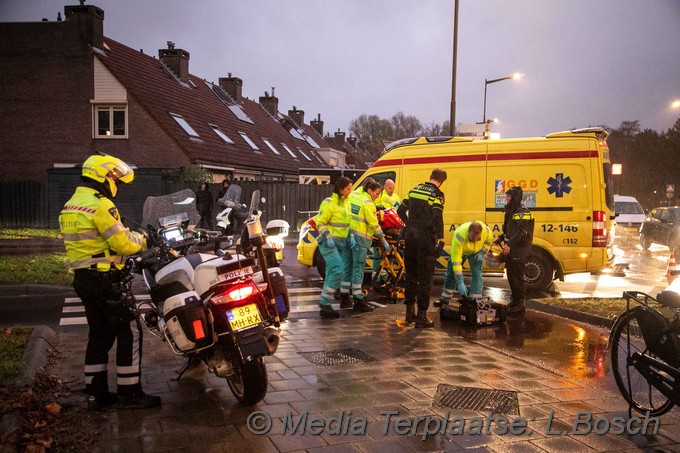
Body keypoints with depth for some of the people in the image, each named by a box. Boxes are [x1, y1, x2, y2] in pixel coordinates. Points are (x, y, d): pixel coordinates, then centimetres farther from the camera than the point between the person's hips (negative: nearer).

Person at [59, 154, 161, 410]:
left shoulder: (70, 206, 14)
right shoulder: (100, 206, -17)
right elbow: (124, 243, -19)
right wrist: (142, 239, 0)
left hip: (82, 279, 10)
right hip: (104, 280, -10)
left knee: (99, 334, 16)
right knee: (129, 332, -3)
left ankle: (96, 393, 20)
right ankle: (130, 394, 0)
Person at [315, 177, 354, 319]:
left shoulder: (347, 202, 12)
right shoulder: (328, 203, -13)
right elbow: (320, 223, -13)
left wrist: (351, 235, 6)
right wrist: (327, 236, -26)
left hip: (343, 241, 9)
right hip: (329, 242, -9)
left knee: (348, 267, 16)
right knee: (337, 270, -20)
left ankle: (344, 297, 36)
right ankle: (325, 306, -16)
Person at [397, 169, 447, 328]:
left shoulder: (415, 190, 11)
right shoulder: (437, 195, -9)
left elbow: (401, 210, 13)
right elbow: (437, 218, -20)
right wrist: (441, 239, -17)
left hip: (410, 235, 6)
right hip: (425, 238, -6)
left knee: (411, 274, 16)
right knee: (425, 277, 0)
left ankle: (410, 311, 23)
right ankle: (421, 316, 0)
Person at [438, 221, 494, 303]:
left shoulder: (487, 231, -35)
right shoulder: (459, 236, -44)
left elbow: (488, 241, -5)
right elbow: (456, 260, -43)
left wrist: (482, 253, -22)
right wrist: (460, 283, -44)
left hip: (476, 251, 1)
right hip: (460, 250, -1)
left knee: (477, 274, -10)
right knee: (451, 272, 4)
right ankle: (445, 297, 22)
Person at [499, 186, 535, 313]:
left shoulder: (522, 212, -14)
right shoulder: (511, 211, 17)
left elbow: (522, 232, -23)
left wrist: (509, 243, -28)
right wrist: (501, 238, 9)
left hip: (519, 251, -10)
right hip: (511, 250, 10)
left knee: (518, 277, -6)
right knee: (511, 276, 15)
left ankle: (521, 304, 1)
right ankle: (515, 300, 26)